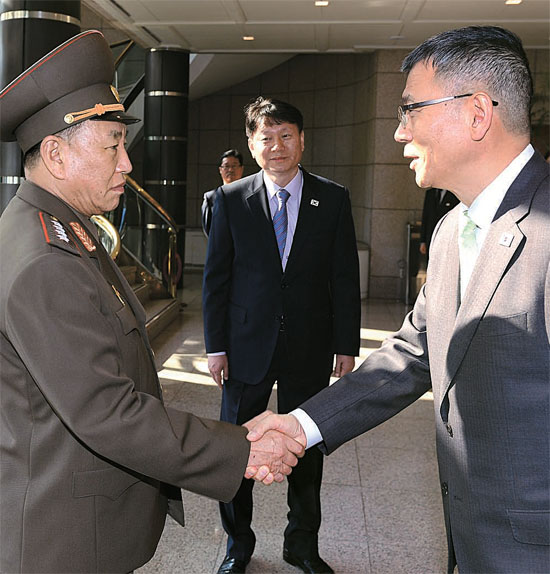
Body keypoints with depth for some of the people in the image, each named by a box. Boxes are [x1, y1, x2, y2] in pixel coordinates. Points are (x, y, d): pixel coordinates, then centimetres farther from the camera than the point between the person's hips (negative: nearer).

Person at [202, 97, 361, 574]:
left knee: (307, 449, 13)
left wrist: (346, 345, -2)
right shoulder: (231, 199, 0)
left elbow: (345, 279, 1)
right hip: (247, 346, 0)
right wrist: (216, 346, -3)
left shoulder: (333, 199, 0)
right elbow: (216, 277, 1)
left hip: (310, 347, 0)